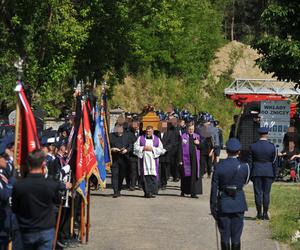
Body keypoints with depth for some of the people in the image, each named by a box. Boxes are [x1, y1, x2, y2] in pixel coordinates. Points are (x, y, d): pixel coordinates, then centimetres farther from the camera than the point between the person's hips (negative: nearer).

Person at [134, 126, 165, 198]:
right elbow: (135, 147, 3)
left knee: (153, 177, -7)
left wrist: (152, 149, -8)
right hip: (143, 160, 0)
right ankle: (146, 192, 2)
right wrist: (143, 148, -10)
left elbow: (161, 150, 4)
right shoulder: (140, 138, 11)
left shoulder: (157, 139, 11)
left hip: (153, 160, 0)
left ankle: (152, 192, -6)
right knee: (145, 176, -3)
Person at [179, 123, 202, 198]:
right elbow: (180, 149, -2)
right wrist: (180, 160, -7)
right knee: (185, 175, 5)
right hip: (186, 158, -2)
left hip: (195, 158, 2)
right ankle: (183, 191, 23)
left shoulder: (197, 136, 11)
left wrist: (198, 143, -10)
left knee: (194, 175, -3)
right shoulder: (183, 137, 1)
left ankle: (193, 193, -2)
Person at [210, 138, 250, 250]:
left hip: (223, 204, 0)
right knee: (236, 236, 7)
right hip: (238, 204, 0)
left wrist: (213, 207, 0)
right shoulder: (244, 167, -10)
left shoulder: (219, 166, -10)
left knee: (224, 236, 8)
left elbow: (214, 188, -7)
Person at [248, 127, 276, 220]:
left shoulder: (253, 146, -4)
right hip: (268, 172, 0)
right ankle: (265, 213, 3)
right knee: (266, 193, 4)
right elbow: (274, 162, 0)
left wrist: (250, 174, 7)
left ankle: (259, 213, 5)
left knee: (258, 192, 5)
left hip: (256, 172, 0)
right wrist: (274, 175, 8)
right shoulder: (272, 146, -4)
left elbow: (250, 162, 0)